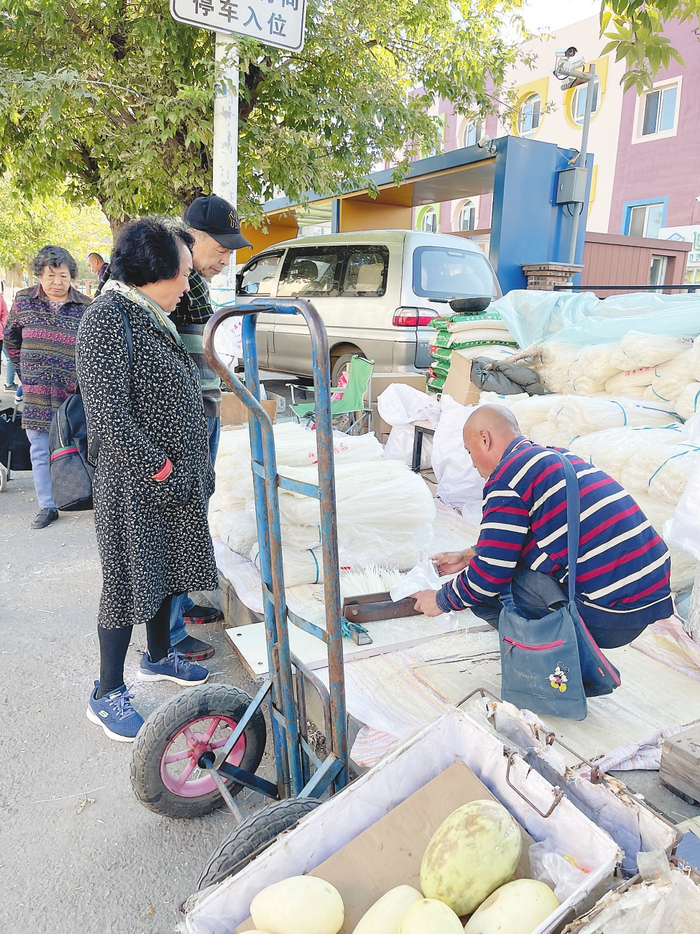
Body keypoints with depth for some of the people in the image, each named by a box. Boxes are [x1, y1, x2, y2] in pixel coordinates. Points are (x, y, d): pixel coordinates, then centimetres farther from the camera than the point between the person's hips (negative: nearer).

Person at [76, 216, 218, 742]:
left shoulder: (154, 318, 11)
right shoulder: (108, 318, -17)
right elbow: (109, 418, -23)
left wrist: (199, 469, 14)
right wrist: (162, 468, -16)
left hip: (176, 479, 9)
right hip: (134, 485, -9)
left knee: (164, 571, 21)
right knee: (128, 582, 4)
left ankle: (159, 657, 42)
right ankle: (107, 695, 21)